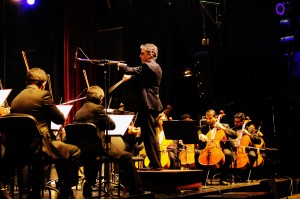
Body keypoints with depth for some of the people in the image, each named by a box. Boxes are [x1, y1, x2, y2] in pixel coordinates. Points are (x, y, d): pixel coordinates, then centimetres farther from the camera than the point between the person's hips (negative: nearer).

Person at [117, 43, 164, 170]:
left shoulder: (148, 66, -14)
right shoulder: (156, 67, 17)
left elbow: (132, 71, -18)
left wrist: (119, 66, -2)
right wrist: (130, 77, 17)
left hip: (147, 105, -10)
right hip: (152, 104, 10)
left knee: (148, 135, -6)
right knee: (150, 135, 15)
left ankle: (155, 164, -4)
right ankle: (156, 163, 20)